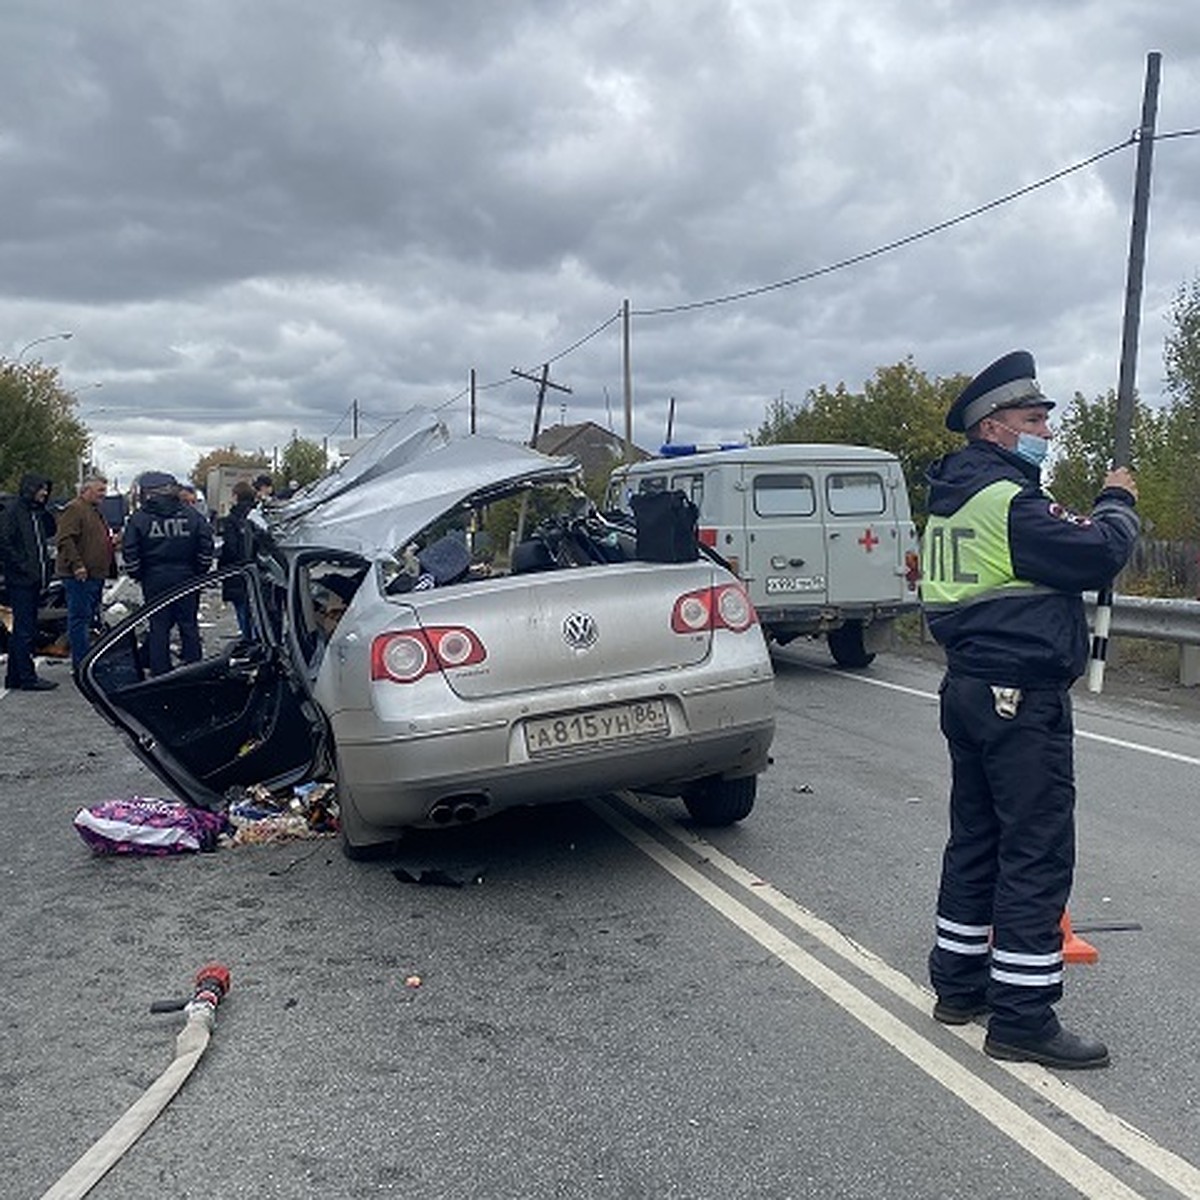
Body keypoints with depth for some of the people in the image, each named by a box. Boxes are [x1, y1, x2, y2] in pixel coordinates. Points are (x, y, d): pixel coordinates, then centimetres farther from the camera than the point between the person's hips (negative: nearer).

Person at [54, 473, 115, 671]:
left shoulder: (95, 511, 22)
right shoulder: (74, 509, -10)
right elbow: (64, 540, -20)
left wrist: (112, 541, 16)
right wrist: (76, 564, -25)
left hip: (96, 575, 11)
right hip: (81, 575, -11)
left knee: (91, 617, 15)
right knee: (80, 618, -8)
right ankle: (81, 664, -7)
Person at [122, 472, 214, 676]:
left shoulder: (139, 518, -3)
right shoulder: (191, 514, -1)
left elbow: (129, 553, -5)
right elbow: (206, 547, -3)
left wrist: (139, 575, 8)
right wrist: (199, 573, 8)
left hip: (154, 580, -1)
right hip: (186, 578, 1)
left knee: (158, 628, 6)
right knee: (189, 625, 9)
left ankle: (160, 673, 9)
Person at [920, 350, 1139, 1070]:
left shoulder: (953, 499, 14)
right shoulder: (1008, 500, -17)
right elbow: (1101, 552, -18)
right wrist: (1118, 502, 1)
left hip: (969, 686, 10)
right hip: (1022, 696, -10)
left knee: (976, 837, 17)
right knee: (1038, 853, -3)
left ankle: (960, 983, 27)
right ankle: (1022, 1017, 3)